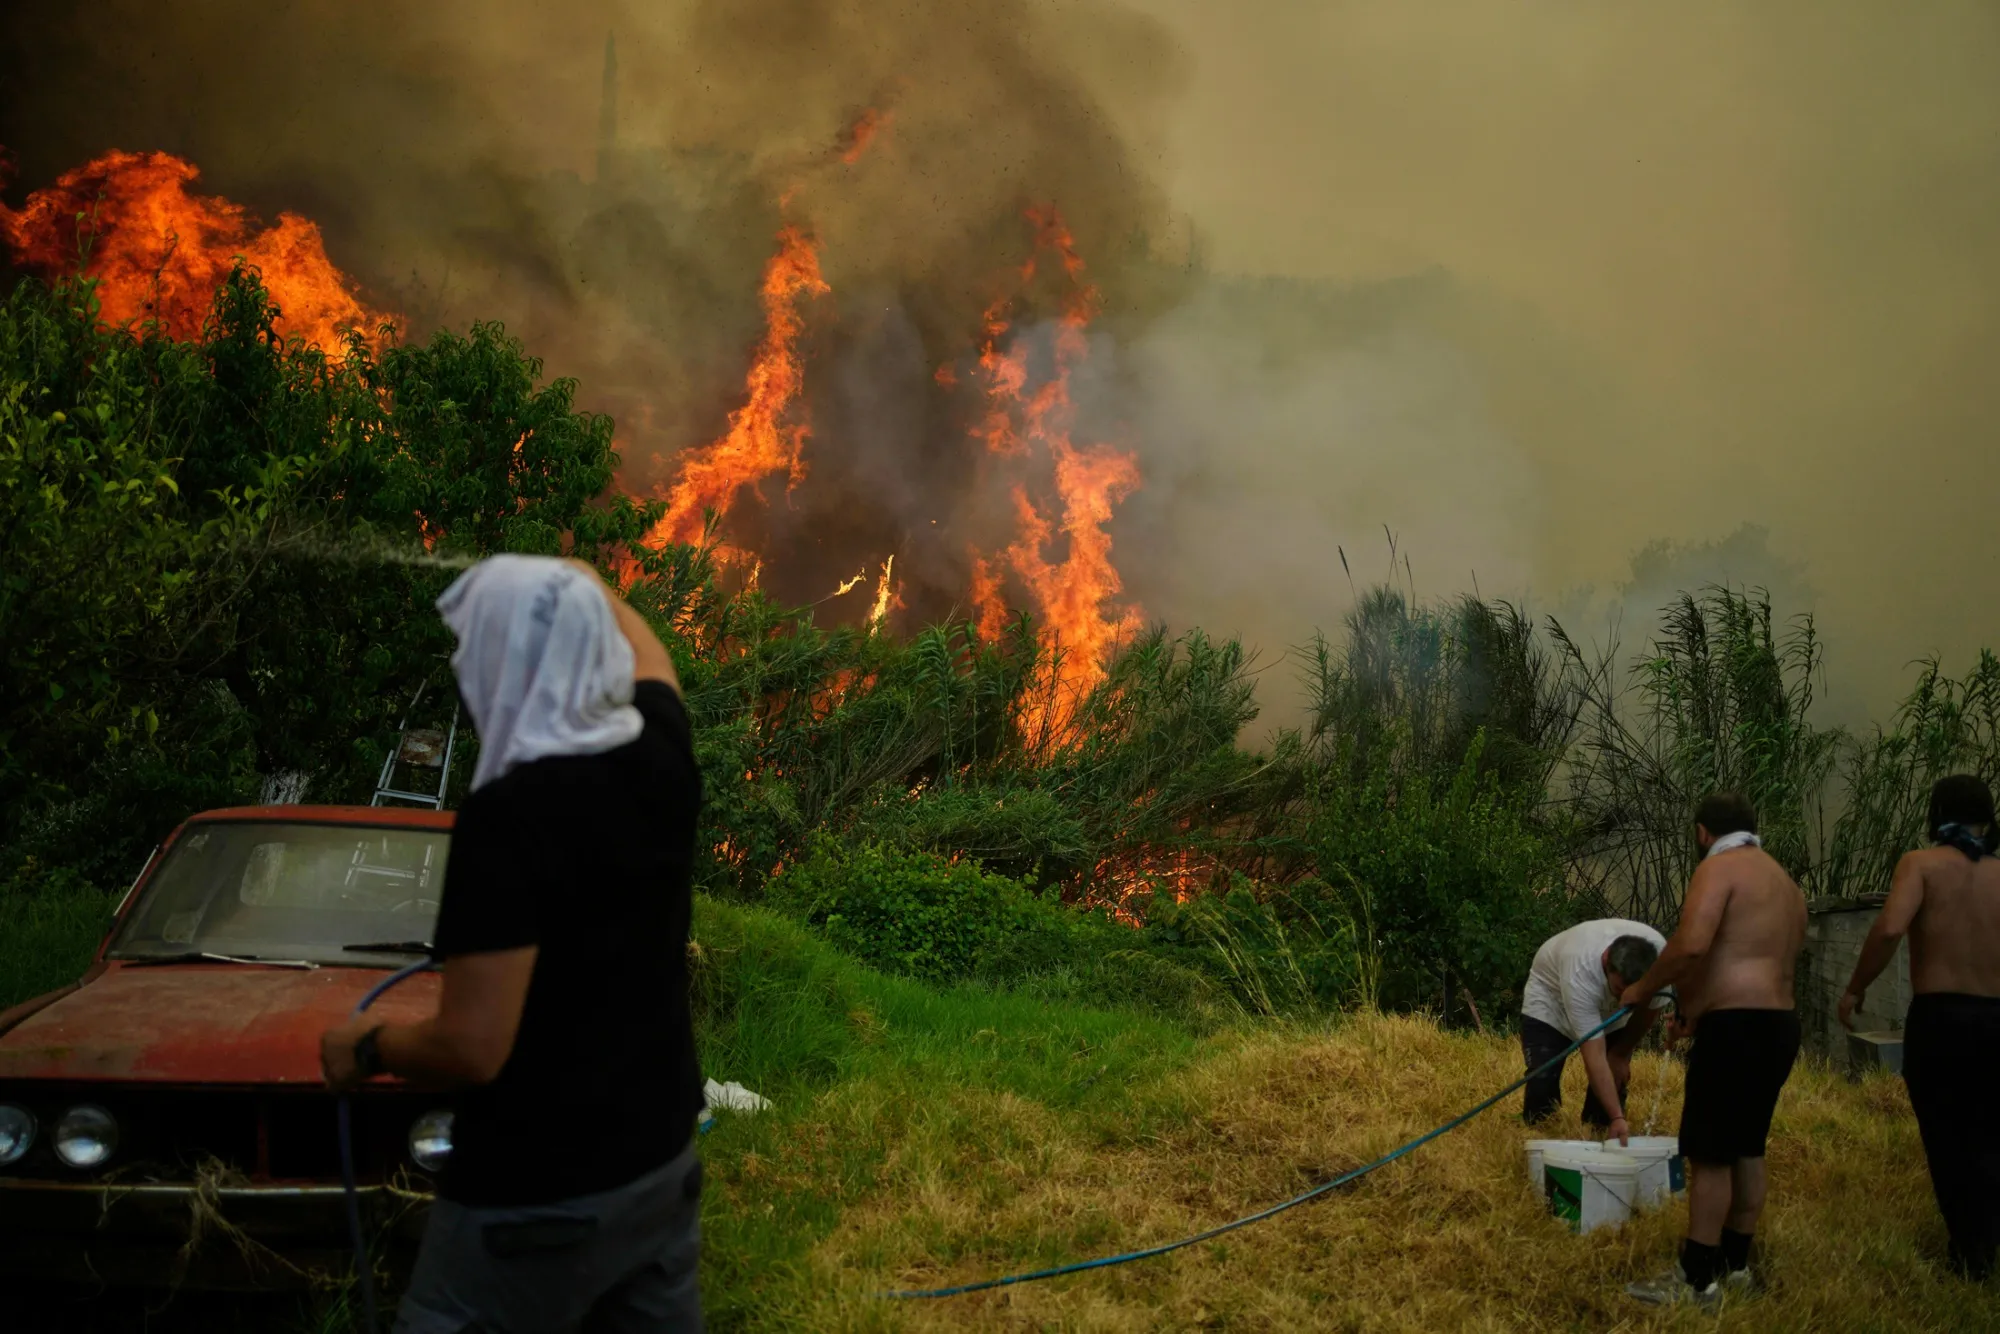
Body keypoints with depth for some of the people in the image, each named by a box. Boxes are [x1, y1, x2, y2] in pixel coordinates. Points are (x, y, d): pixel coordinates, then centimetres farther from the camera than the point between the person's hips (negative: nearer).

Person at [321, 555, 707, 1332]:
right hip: (662, 1163, 8)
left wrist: (366, 1048, -5)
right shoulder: (659, 760, -1)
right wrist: (583, 589, 42)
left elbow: (472, 1048, -24)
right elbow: (643, 651, 25)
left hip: (538, 1198, -7)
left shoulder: (511, 812, -22)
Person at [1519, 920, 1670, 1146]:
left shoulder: (1661, 956, -34)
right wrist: (1617, 1117, -46)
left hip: (1609, 1009, 4)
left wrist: (1622, 1053, -3)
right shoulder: (1580, 972, -46)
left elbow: (1652, 1007, -9)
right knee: (1542, 1080, -19)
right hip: (1550, 997, -4)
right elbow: (1595, 1057, -43)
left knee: (1616, 1074, -8)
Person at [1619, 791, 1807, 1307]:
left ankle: (1698, 1280, -3)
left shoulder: (1720, 867, -9)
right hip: (1776, 1024, 10)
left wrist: (1642, 990, -10)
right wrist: (1696, 1005, 28)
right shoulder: (1783, 882, 20)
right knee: (1746, 1149, 15)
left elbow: (1692, 943, -24)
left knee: (1709, 1154, -5)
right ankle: (1735, 1264, 22)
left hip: (1736, 1027, -10)